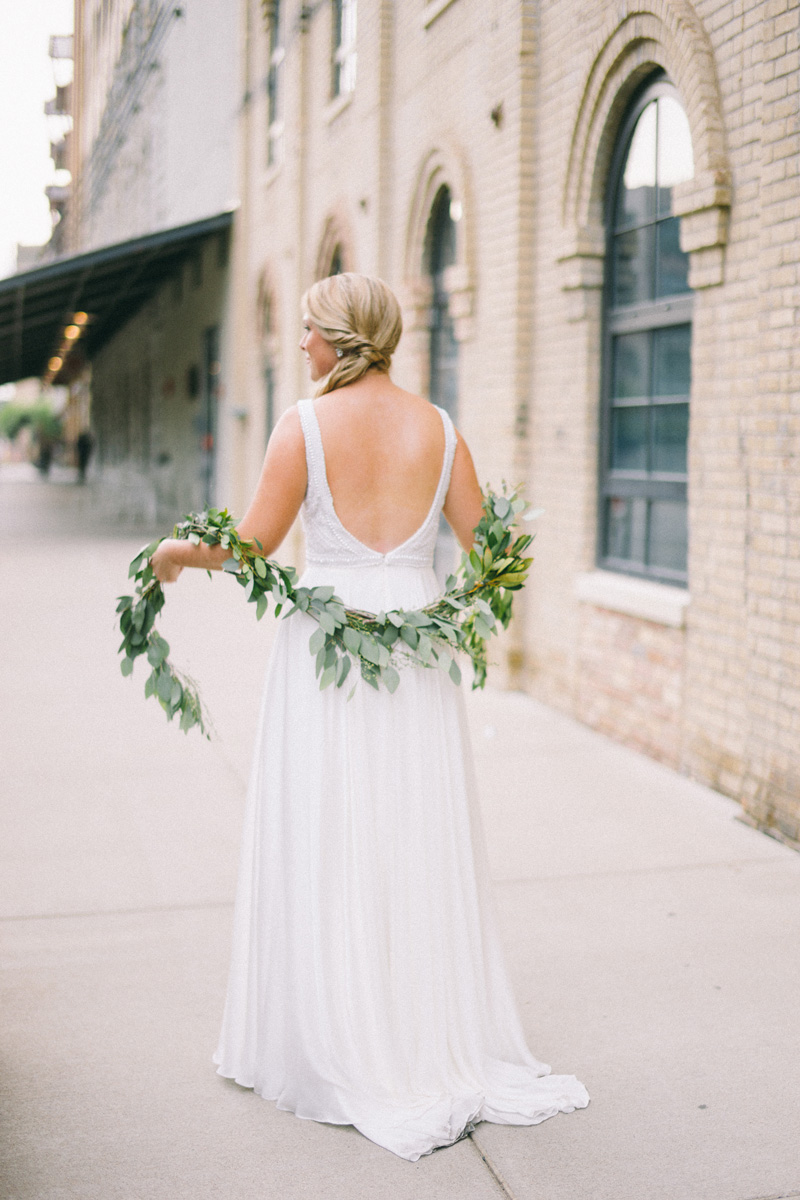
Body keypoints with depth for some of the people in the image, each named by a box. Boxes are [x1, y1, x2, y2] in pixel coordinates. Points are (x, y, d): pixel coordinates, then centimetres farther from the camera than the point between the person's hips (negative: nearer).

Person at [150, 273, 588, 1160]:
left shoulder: (304, 424, -7)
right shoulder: (438, 428, 3)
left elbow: (252, 545, -7)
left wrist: (177, 553, 10)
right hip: (416, 651, 3)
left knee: (329, 852, 6)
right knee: (420, 852, 12)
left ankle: (349, 1059, 16)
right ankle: (443, 1043, 22)